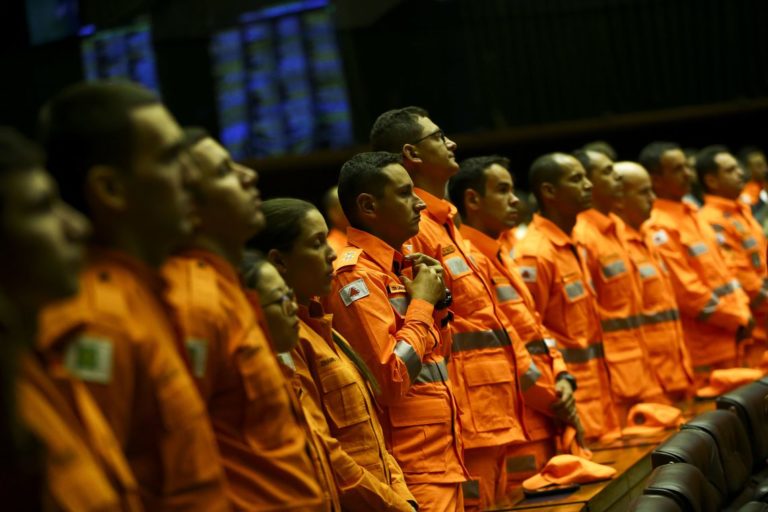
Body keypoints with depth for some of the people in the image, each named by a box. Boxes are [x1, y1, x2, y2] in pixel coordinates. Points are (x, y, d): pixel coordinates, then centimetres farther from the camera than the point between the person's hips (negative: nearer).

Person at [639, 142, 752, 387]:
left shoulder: (691, 215, 14)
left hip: (724, 343, 9)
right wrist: (737, 319, -13)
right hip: (699, 351, -9)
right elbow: (687, 290, -20)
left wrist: (742, 309, 2)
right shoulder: (656, 229, -15)